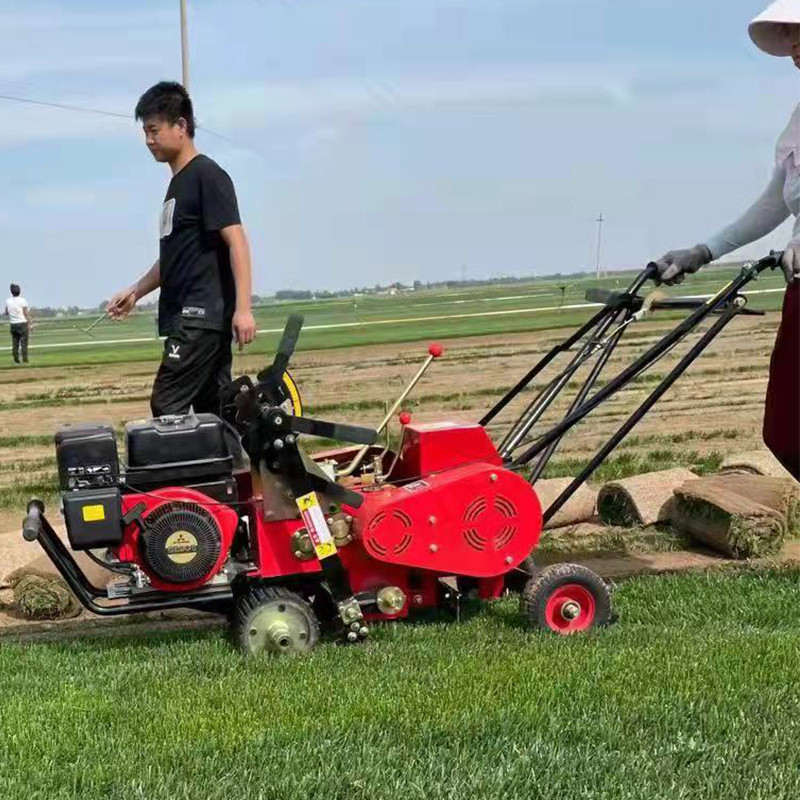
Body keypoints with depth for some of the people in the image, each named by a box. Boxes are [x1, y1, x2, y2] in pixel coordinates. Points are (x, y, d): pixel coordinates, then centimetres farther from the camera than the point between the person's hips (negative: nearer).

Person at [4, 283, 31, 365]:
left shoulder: (8, 301, 3)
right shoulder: (22, 300, -10)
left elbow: (6, 312, 16)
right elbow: (26, 313, -11)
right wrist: (29, 324, -7)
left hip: (13, 324, 4)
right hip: (22, 323, -4)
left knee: (15, 343, 10)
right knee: (24, 342, -2)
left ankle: (16, 360, 8)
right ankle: (24, 360, -5)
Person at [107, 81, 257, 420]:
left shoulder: (208, 175, -8)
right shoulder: (177, 183, 19)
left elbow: (236, 241, -15)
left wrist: (243, 307, -22)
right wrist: (135, 291, 22)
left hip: (203, 315, -9)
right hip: (188, 316, 9)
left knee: (167, 407, -13)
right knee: (213, 410, 7)